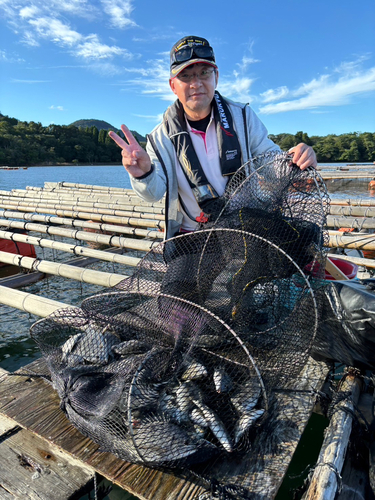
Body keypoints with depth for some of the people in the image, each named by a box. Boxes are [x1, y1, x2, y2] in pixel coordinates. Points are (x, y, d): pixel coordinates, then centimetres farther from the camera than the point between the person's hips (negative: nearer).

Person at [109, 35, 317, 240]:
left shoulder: (242, 116, 1)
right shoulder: (163, 136, -2)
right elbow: (155, 192, -13)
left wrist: (296, 158, -17)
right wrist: (143, 175, -36)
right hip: (191, 238, 0)